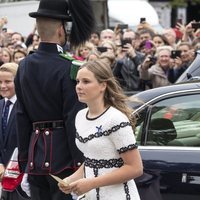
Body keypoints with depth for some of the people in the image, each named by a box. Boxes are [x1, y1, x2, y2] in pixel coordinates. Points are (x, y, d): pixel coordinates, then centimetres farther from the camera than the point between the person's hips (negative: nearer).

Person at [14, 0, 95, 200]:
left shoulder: (24, 66, 7)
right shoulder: (68, 68, -14)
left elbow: (22, 116, 11)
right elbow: (74, 119, -14)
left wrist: (24, 157, 16)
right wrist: (80, 161, -10)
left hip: (35, 155, 6)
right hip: (63, 156, -6)